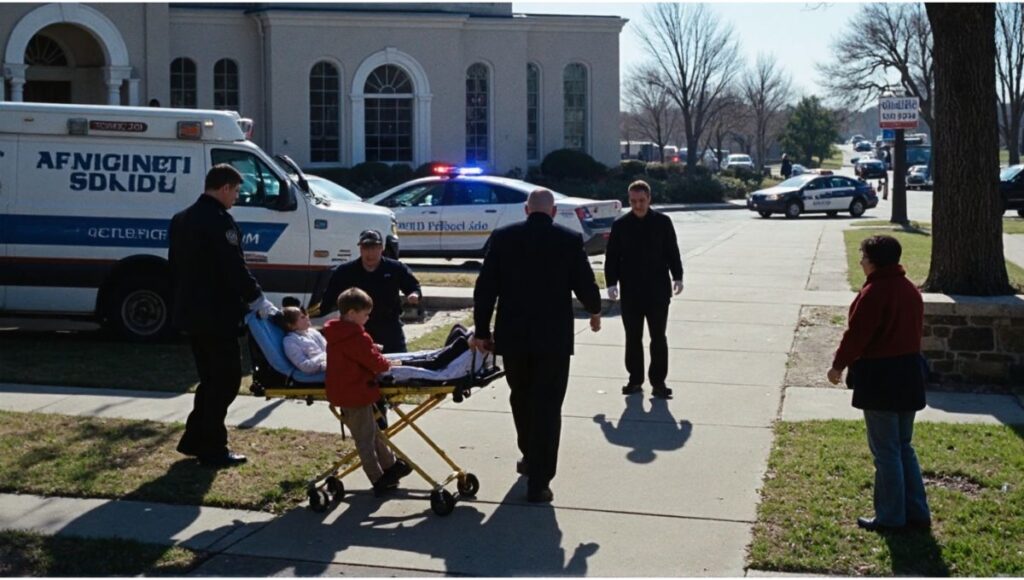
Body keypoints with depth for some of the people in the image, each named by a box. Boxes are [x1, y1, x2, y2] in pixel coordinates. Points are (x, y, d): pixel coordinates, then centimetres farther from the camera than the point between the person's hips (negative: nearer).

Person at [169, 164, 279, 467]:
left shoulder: (182, 219, 13)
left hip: (190, 313, 9)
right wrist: (258, 300, -10)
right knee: (226, 379, 0)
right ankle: (213, 449, 3)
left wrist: (179, 305, 22)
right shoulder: (219, 221, -17)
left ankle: (194, 440, 23)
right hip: (216, 314, -9)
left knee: (211, 378, 19)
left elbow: (175, 266, 18)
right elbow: (235, 269, -19)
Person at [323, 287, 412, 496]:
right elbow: (372, 360, -18)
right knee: (365, 439, 1)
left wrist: (371, 348, 6)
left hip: (340, 391, 9)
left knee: (372, 432, 21)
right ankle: (379, 481, 11)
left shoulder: (336, 334, 7)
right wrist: (388, 364, -1)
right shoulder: (356, 336, -23)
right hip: (356, 394, -9)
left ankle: (390, 465, 33)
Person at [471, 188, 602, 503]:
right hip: (553, 337, -2)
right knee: (547, 407, 2)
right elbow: (585, 284, -2)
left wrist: (482, 330, 6)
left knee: (521, 400, 22)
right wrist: (594, 311, 19)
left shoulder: (502, 236, 0)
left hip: (512, 336, 2)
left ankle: (530, 458, 40)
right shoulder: (570, 239, -5)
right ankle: (538, 482, -1)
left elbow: (485, 287, -1)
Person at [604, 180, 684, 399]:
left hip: (658, 290, -1)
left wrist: (677, 277, -4)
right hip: (630, 291, 1)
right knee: (633, 338, 8)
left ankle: (658, 382, 7)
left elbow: (672, 252, 5)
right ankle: (635, 380, 17)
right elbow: (612, 256, 3)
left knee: (658, 338, 1)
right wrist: (612, 282, -6)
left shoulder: (662, 222, 1)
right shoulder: (621, 225, 2)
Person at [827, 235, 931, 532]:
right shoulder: (910, 290, 8)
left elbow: (855, 335, -15)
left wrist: (838, 365, -2)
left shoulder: (873, 293, -18)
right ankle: (916, 511, 20)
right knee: (904, 447, 17)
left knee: (885, 451, 1)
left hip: (879, 378, -8)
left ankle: (890, 517, 8)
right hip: (909, 372, 8)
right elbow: (914, 330, 15)